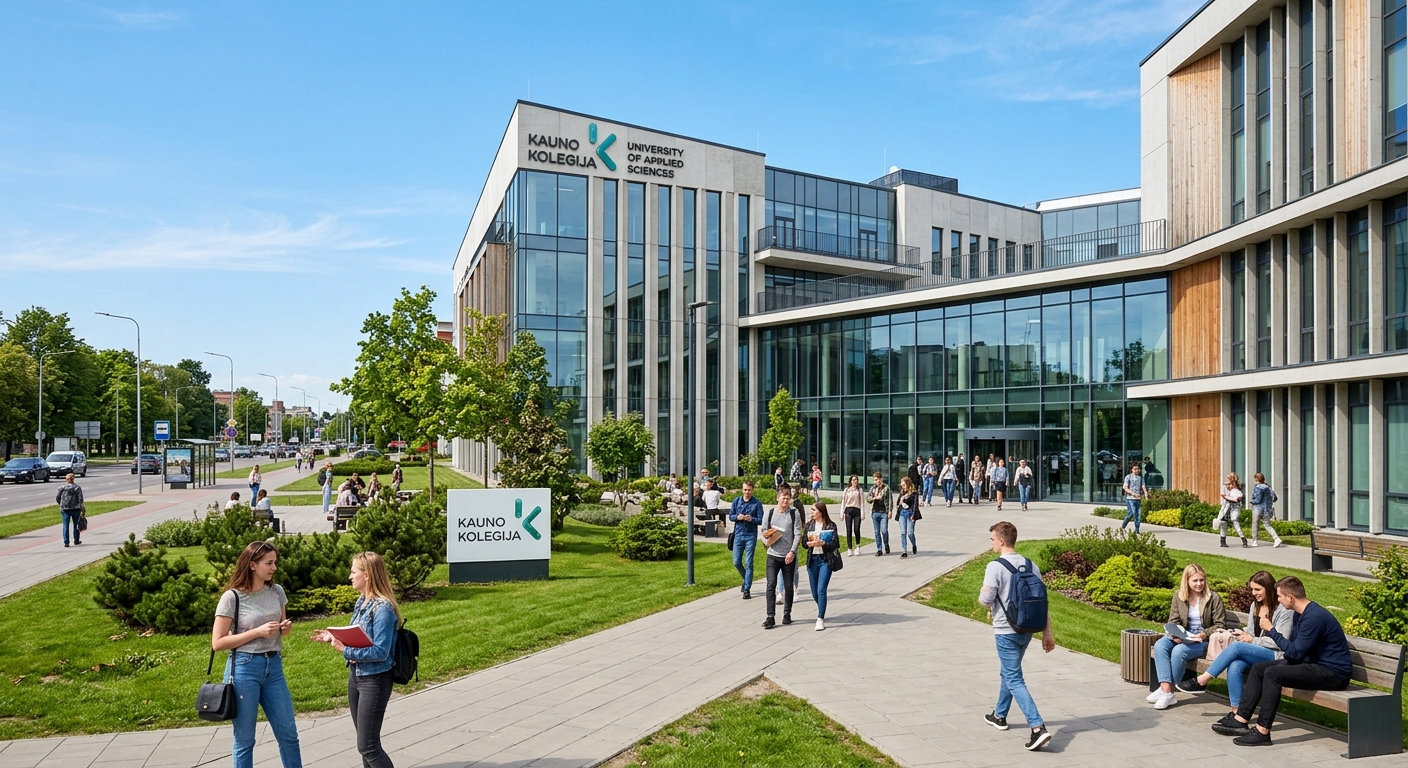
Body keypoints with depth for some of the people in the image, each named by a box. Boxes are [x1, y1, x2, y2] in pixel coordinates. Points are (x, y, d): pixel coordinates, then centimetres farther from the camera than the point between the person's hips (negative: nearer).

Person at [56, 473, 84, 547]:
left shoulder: (62, 488, 0)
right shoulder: (77, 487, -2)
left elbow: (57, 498, 4)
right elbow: (80, 499, -8)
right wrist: (81, 510, -7)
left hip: (65, 509, 0)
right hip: (75, 509, 0)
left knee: (66, 525, 2)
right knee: (76, 525, 12)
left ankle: (66, 542, -4)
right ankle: (76, 541, 20)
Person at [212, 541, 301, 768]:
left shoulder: (277, 591, 6)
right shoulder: (232, 597, -10)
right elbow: (217, 643, -11)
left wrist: (285, 628, -4)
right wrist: (257, 632, -18)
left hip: (274, 667, 5)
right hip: (244, 669, -5)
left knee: (288, 734, 9)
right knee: (244, 740, 7)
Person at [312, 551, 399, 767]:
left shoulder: (383, 608, -22)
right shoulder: (361, 602, 6)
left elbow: (380, 652, -25)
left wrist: (344, 650, -22)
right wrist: (333, 637, 4)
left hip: (375, 681, -9)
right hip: (355, 676, 9)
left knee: (367, 745, -4)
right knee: (365, 741, 18)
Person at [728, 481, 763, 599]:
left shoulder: (757, 503, -3)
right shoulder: (736, 501, 6)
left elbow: (760, 520, -4)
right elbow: (730, 516, 8)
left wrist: (751, 519, -24)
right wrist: (737, 517, -13)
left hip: (751, 536, -3)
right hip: (738, 535, 3)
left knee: (748, 563, -3)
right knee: (736, 562, 6)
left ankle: (747, 589, 1)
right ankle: (747, 580, 32)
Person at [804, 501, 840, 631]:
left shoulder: (831, 526, -4)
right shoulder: (809, 525, 7)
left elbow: (836, 544, -6)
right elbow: (804, 543, 8)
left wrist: (822, 543, -19)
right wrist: (810, 543, -14)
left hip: (825, 560, -4)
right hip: (812, 560, 4)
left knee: (821, 590, -13)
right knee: (814, 592, 11)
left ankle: (820, 619, -6)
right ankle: (822, 612, 37)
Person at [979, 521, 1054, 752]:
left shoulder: (995, 567, -16)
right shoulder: (1031, 566, 4)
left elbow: (985, 600, -17)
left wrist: (983, 595, 7)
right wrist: (1047, 632, 9)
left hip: (1006, 631, -7)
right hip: (1027, 629, 7)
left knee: (1014, 680, -4)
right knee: (1008, 672, 24)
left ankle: (1038, 727, -15)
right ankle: (1000, 716, 39)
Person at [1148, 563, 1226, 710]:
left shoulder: (1213, 597, -5)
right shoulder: (1178, 596, 6)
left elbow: (1220, 625, -4)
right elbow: (1173, 621, 6)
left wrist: (1204, 634, -20)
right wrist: (1175, 634, -15)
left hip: (1204, 641, -5)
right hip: (1183, 637, 5)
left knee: (1179, 651, -32)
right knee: (1159, 645, -25)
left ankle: (1168, 692, -17)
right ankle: (1166, 690, -31)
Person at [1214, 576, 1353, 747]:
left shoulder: (1314, 617, -23)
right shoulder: (1300, 614, 9)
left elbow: (1294, 651, -22)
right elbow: (1294, 650, 17)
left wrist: (1271, 630, -12)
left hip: (1333, 673, -11)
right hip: (1313, 663, 11)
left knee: (1272, 673, -25)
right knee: (1258, 668, 5)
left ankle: (1262, 732, -21)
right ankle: (1241, 720, 3)